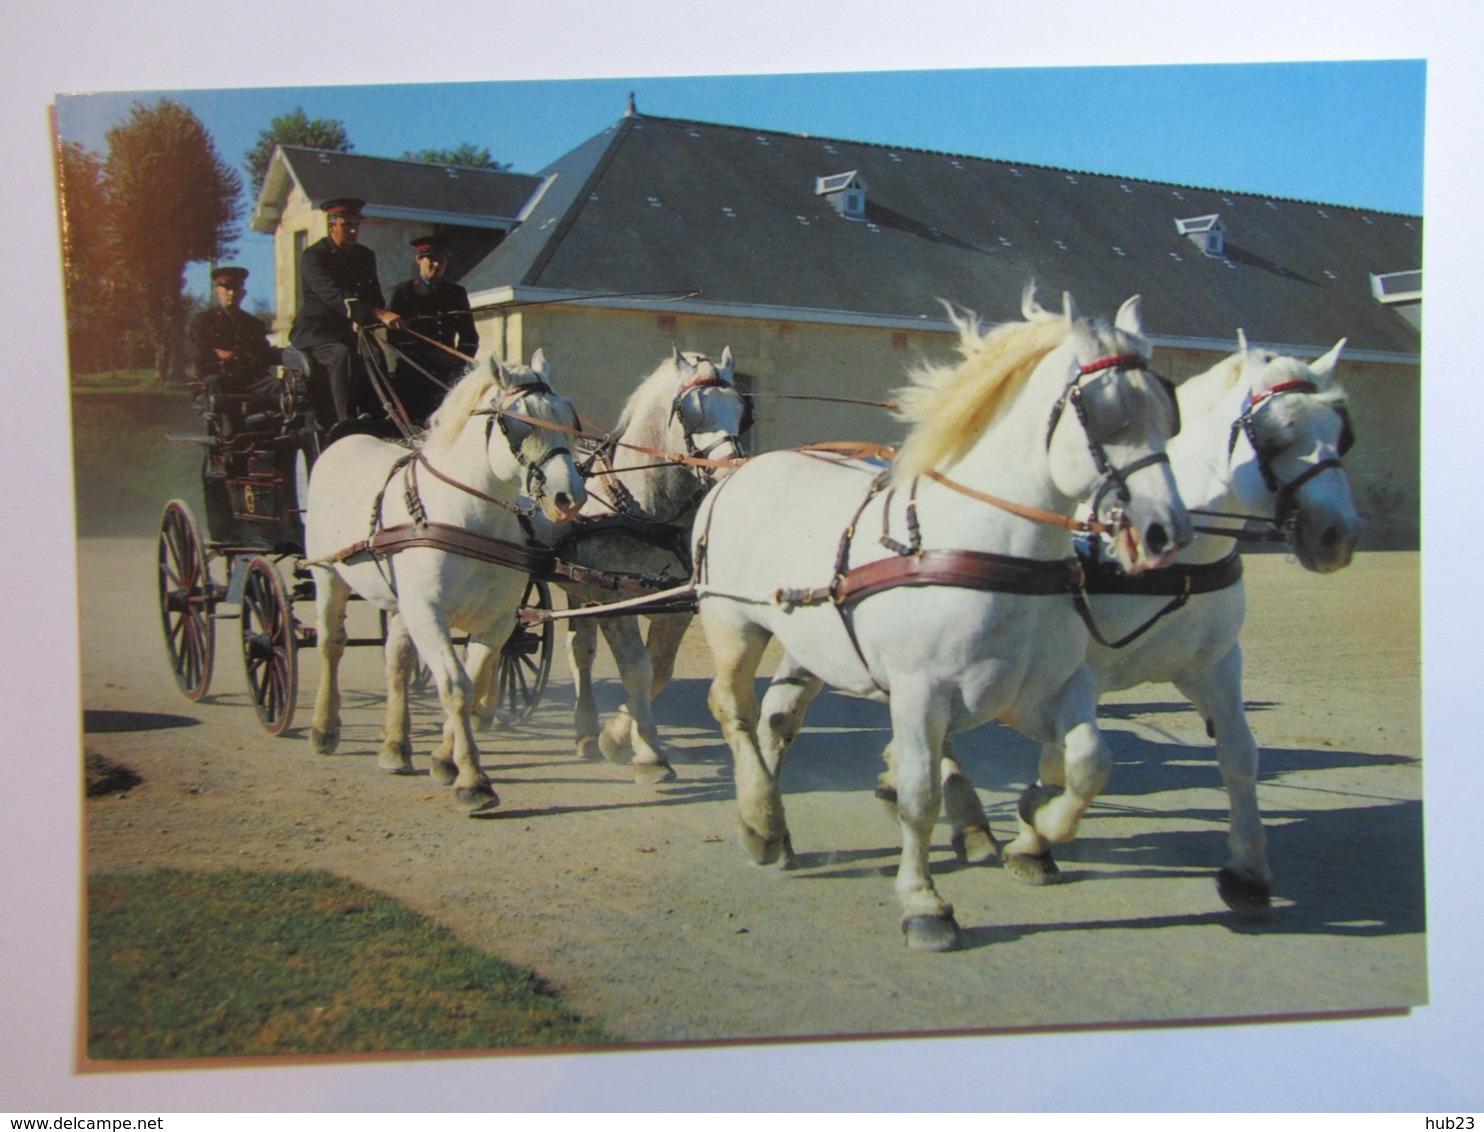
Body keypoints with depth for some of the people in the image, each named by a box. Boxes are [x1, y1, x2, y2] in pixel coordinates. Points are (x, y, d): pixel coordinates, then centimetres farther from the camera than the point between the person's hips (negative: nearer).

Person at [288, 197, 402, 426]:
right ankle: (345, 422, -39)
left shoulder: (365, 256, 9)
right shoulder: (313, 256, -13)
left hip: (348, 330, 6)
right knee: (342, 355, -35)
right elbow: (333, 295, -29)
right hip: (316, 331, -6)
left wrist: (362, 321, -19)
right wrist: (379, 314, -43)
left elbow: (373, 296, 7)